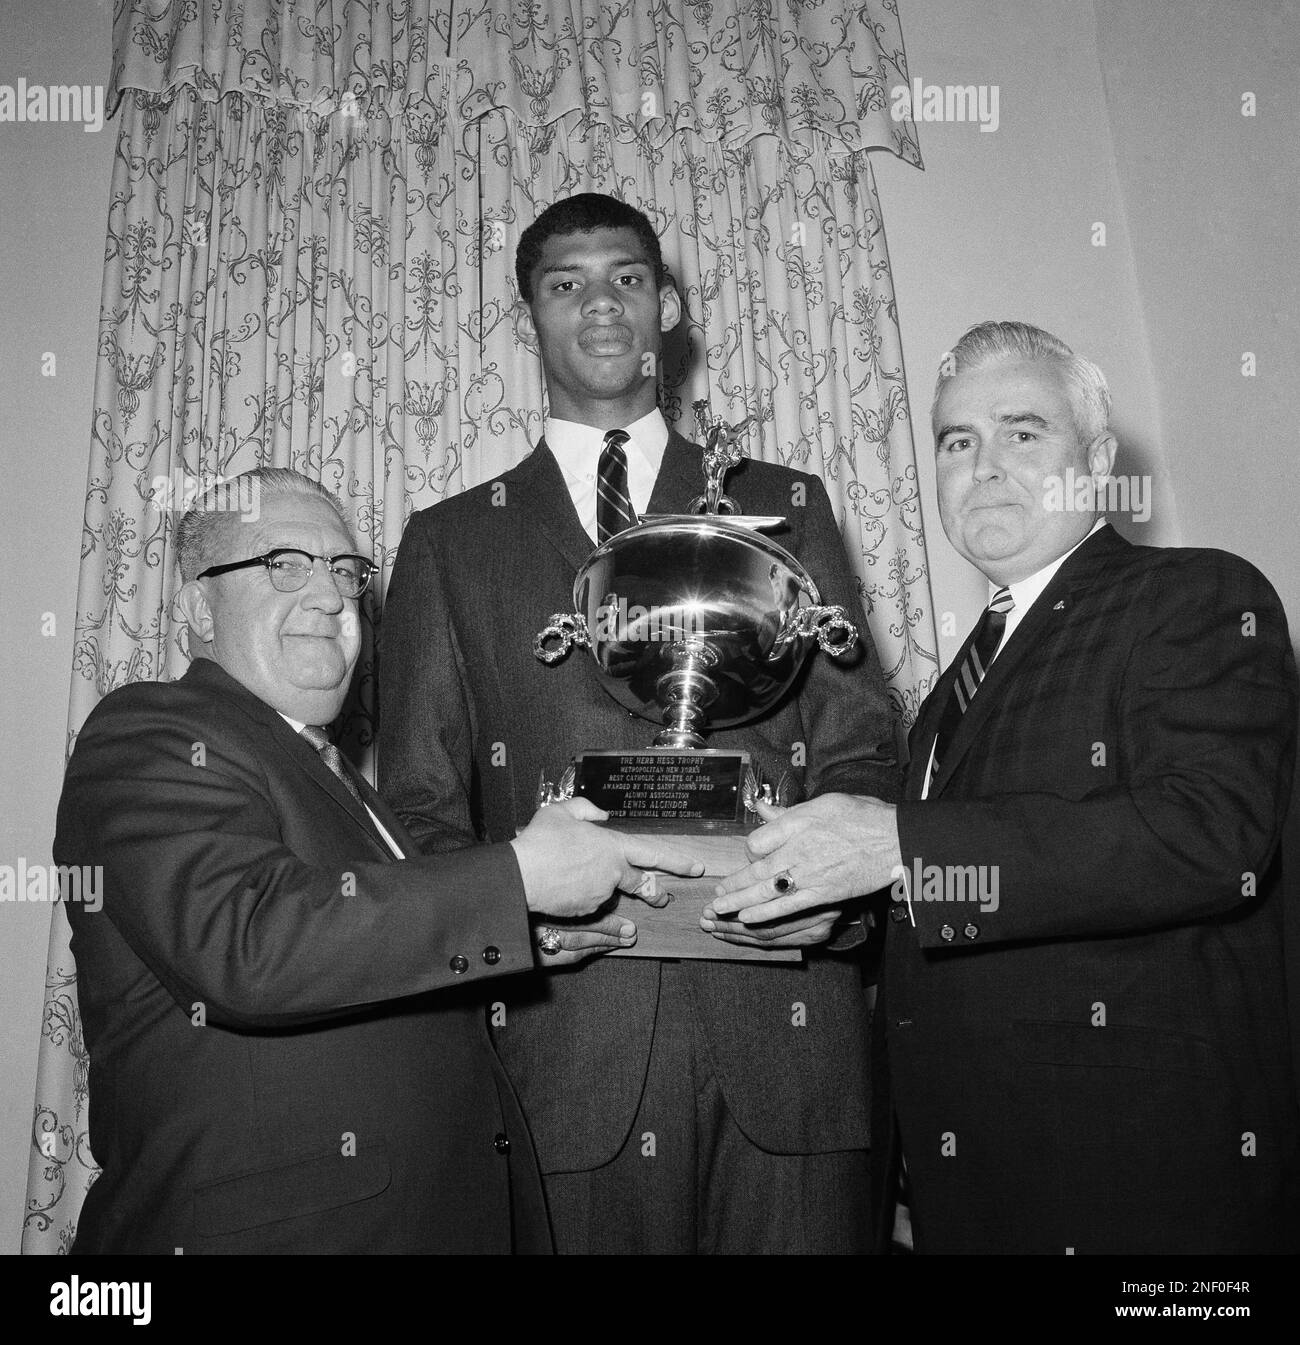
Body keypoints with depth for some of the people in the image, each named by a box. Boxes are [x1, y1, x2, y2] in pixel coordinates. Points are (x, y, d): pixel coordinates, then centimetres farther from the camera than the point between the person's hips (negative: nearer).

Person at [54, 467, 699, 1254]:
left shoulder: (328, 772, 15)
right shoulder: (147, 736, -11)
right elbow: (246, 945, -27)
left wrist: (527, 932, 3)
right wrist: (519, 875, -25)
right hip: (268, 1223, -8)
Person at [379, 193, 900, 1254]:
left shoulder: (785, 509, 13)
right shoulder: (449, 542, 11)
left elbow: (862, 746, 9)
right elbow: (420, 798, 8)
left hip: (783, 1017, 1)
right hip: (562, 1032, 0)